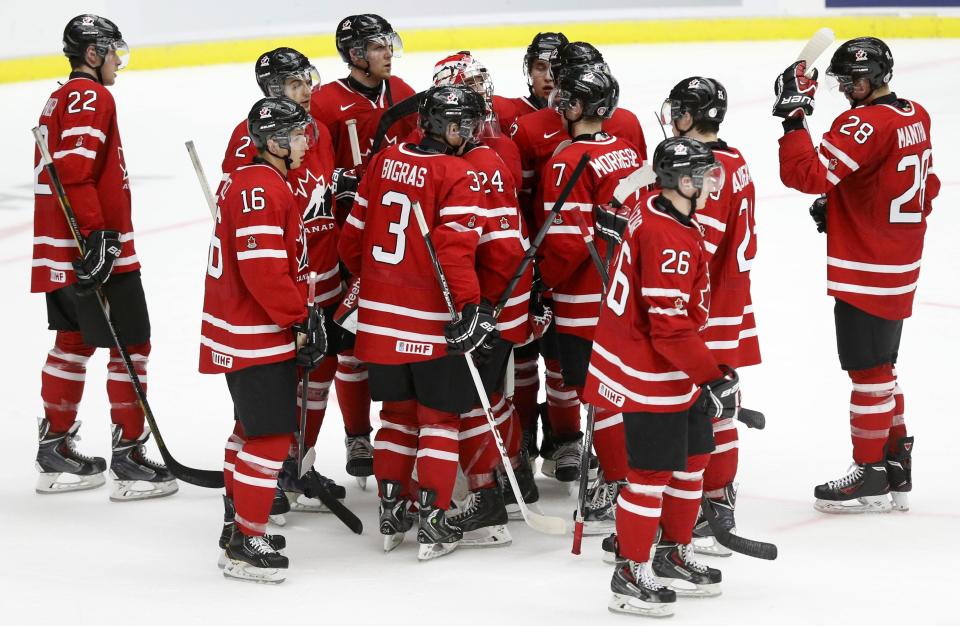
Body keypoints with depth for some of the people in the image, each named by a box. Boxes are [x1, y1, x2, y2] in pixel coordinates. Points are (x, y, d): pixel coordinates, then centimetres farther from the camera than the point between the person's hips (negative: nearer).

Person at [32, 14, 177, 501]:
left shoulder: (60, 99, 17)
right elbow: (75, 171, -24)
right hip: (96, 249, -10)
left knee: (74, 342, 16)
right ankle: (129, 460, 1)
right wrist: (98, 236, -26)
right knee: (131, 346, -2)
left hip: (61, 251, 10)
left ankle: (56, 451, 21)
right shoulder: (91, 97, -13)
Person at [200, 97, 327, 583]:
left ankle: (238, 520, 34)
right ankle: (245, 543, -7)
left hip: (239, 331, 11)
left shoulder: (246, 181, 14)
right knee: (271, 434, -9)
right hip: (257, 337, -11)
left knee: (254, 425, 22)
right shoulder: (263, 190, -20)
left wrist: (303, 313, 20)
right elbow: (263, 270, -26)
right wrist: (301, 320, -17)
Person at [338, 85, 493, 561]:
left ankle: (391, 511, 25)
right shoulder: (459, 177, -13)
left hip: (380, 317, 6)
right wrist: (471, 306, -22)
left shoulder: (383, 161, 6)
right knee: (439, 417, 5)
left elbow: (354, 235, 12)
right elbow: (456, 248, -23)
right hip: (432, 324, -6)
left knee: (397, 411, 20)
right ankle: (433, 522, 4)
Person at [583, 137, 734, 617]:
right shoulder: (668, 240, -26)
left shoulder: (651, 207, 3)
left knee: (692, 457, 19)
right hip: (649, 376, -10)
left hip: (674, 372, 10)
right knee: (654, 471, -1)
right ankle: (631, 576, 10)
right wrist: (714, 377, -21)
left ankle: (674, 555, 33)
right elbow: (670, 328, -27)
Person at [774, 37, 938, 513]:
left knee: (868, 371, 0)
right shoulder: (914, 116, 7)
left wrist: (794, 114, -25)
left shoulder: (864, 124, -21)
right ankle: (896, 465, 27)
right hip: (900, 269, 9)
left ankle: (870, 477, 8)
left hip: (865, 272, -9)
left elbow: (807, 174, -29)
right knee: (881, 367, 19)